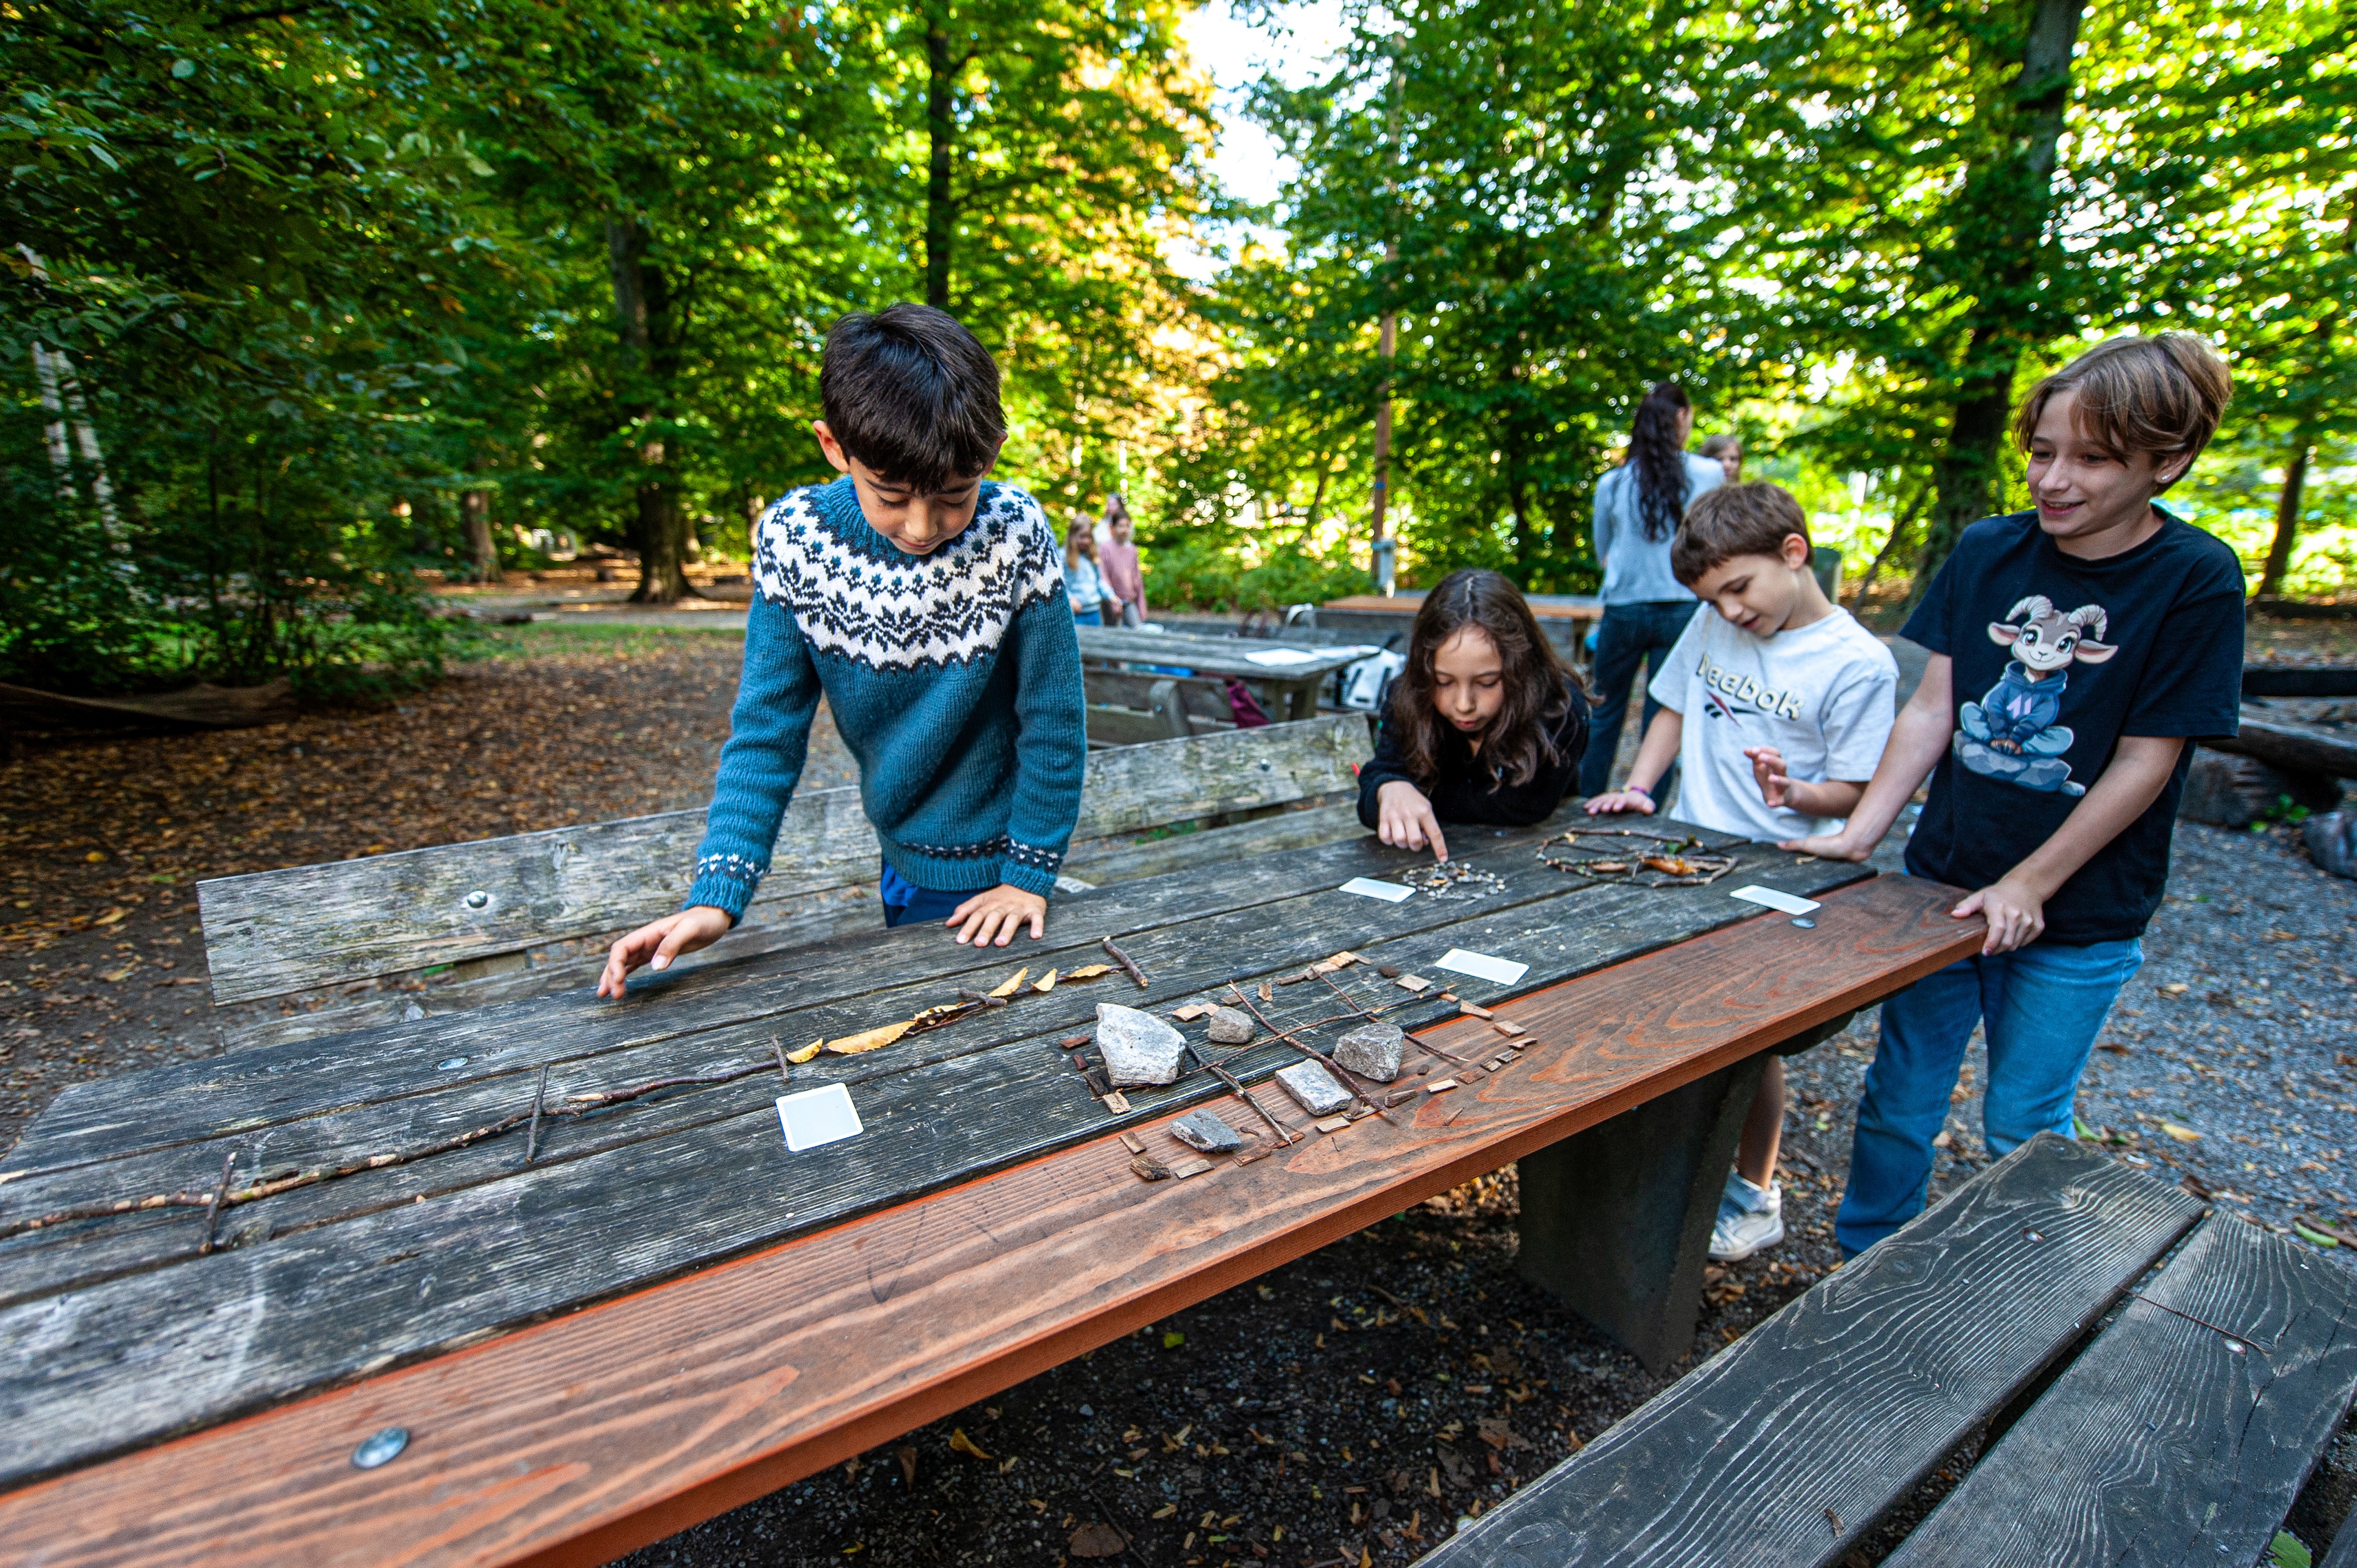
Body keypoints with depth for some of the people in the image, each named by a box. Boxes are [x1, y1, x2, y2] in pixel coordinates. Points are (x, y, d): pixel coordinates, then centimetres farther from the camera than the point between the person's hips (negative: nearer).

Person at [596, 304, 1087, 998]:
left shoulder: (1016, 537, -22)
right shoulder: (794, 538, -14)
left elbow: (1053, 724, -15)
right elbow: (767, 729, -10)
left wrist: (1029, 874, -11)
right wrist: (717, 894, -18)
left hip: (985, 875, -3)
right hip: (901, 854, 3)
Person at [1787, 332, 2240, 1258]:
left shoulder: (2197, 581, -9)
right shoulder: (1987, 552, -1)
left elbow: (2145, 762, -10)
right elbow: (1933, 708, -1)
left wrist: (2027, 886, -14)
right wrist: (1861, 832, -9)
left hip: (2078, 916, -2)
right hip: (1941, 882, 3)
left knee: (2024, 1128, 11)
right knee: (1899, 1100, 11)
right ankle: (1863, 1272, 31)